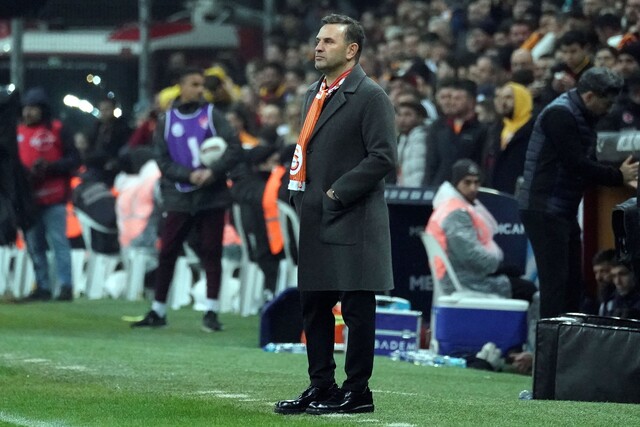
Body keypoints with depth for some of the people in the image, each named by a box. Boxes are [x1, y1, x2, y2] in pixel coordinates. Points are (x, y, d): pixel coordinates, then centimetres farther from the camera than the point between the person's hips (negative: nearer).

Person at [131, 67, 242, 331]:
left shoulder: (212, 115, 5)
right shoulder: (166, 121, 8)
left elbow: (234, 148, -3)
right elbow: (162, 160, 1)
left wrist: (213, 172, -17)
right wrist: (190, 175, -14)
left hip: (212, 197, -1)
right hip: (178, 198, 1)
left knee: (211, 253, -2)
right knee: (167, 253, 2)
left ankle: (211, 312, 2)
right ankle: (158, 311, 12)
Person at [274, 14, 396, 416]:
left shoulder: (371, 96, -9)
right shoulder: (315, 94, 18)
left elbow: (383, 157, -15)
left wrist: (337, 193, -15)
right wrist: (303, 195, 10)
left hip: (352, 222, -9)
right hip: (316, 220, 9)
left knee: (356, 309, -2)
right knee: (314, 305, 11)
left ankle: (357, 391, 3)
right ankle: (321, 386, 19)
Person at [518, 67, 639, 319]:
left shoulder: (581, 118, 15)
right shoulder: (560, 115, -16)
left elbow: (587, 164, 17)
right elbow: (577, 165, -22)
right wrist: (618, 177, -13)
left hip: (564, 211, 10)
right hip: (544, 210, -10)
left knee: (572, 281, 10)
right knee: (555, 280, -11)